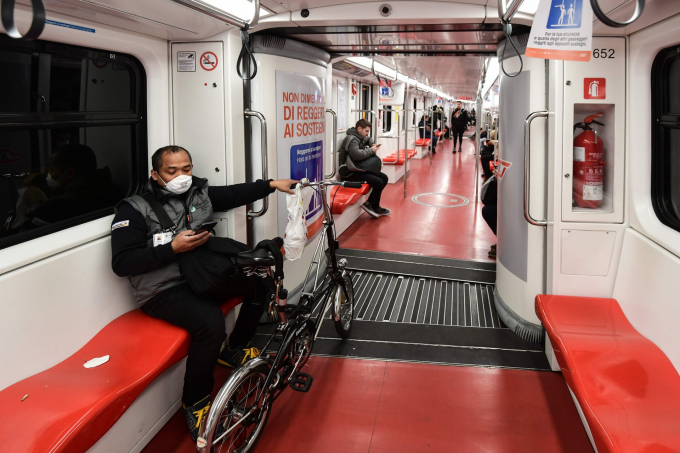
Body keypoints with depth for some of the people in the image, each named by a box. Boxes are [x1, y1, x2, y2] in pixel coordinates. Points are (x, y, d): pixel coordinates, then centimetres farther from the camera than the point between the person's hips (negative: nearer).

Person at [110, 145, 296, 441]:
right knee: (210, 322, -32)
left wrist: (272, 185, 4)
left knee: (261, 281, -3)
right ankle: (194, 403, -10)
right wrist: (173, 248, -23)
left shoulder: (199, 192, 7)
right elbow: (122, 264, -17)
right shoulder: (135, 209, -10)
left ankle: (235, 350, 19)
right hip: (164, 289, -7)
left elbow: (235, 194, 15)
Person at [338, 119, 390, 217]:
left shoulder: (359, 137, 12)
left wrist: (373, 145, 11)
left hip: (359, 168, 11)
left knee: (384, 178, 6)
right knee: (378, 182, -20)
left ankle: (369, 202, 12)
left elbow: (369, 139, 36)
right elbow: (357, 155, -34)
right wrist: (371, 150, -18)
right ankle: (375, 207, 2)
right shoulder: (351, 139, -17)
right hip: (349, 172, -11)